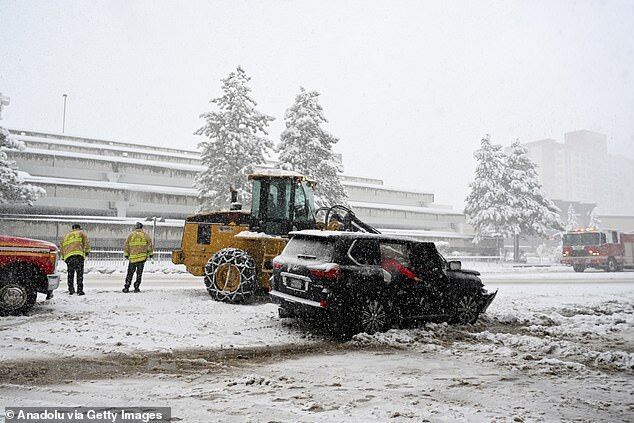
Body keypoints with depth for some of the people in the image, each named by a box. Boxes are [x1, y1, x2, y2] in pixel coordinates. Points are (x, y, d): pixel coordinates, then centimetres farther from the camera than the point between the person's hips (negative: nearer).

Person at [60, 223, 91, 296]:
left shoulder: (66, 236, 30)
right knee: (80, 273, -4)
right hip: (78, 254, -4)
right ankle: (80, 290, -10)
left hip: (68, 256, 4)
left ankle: (71, 290, 9)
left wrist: (63, 257, 27)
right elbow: (86, 241, 2)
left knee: (70, 273, 13)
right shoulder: (81, 233, 18)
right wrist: (87, 251, 0)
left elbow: (62, 247, 26)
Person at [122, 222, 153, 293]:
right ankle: (137, 287, 4)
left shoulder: (131, 235, 5)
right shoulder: (145, 234, 3)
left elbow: (126, 245, 4)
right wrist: (150, 252, 4)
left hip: (133, 256, 1)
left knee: (130, 273, 8)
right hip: (142, 257, -1)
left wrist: (126, 254, 11)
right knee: (139, 273, 6)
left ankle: (126, 287, 5)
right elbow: (149, 243, -2)